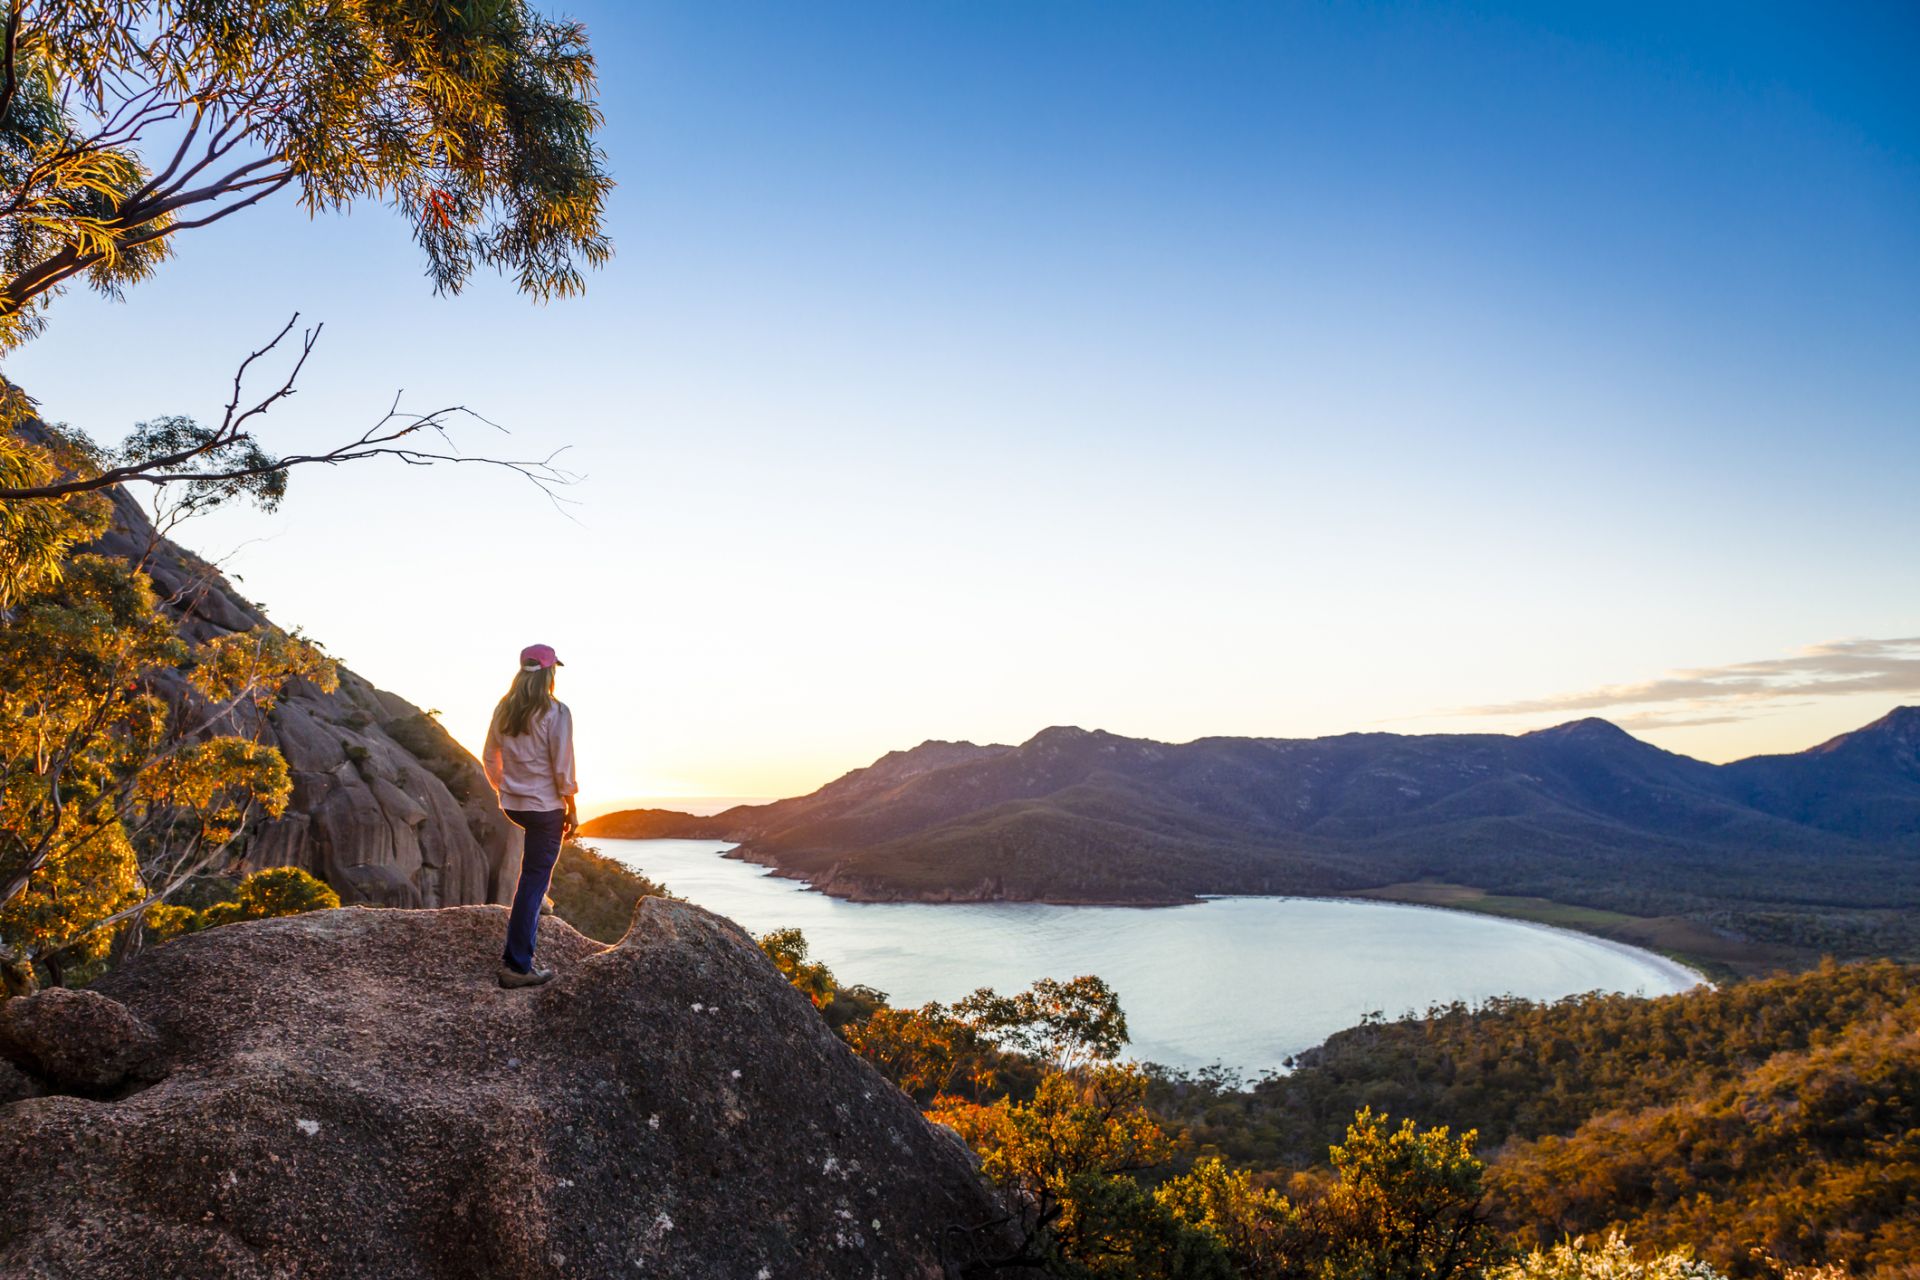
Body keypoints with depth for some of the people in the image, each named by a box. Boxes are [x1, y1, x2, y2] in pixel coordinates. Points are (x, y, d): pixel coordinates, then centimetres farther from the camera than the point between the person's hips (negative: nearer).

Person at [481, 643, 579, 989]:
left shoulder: (504, 708, 2)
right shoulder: (555, 712, -16)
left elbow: (489, 758, 9)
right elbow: (562, 768, -16)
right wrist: (571, 809, -5)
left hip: (513, 804, 7)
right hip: (545, 806, -7)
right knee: (533, 883, 0)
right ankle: (517, 966, 4)